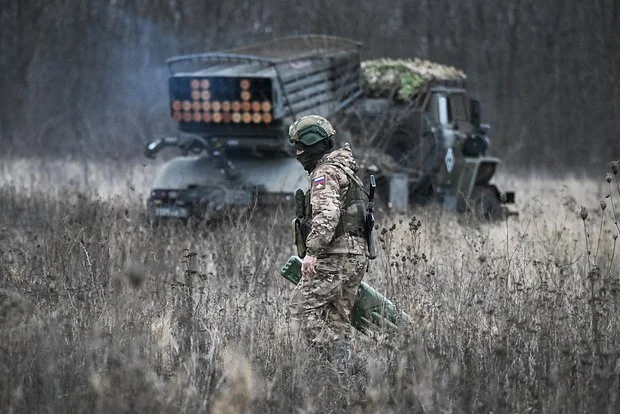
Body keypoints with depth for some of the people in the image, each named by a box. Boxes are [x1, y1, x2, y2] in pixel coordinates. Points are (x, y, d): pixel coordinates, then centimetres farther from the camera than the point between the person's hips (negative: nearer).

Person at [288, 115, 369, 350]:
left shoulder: (325, 172, -9)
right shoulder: (344, 169, 23)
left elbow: (327, 213, -25)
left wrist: (312, 251, -29)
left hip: (336, 255, -10)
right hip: (358, 255, 10)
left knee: (304, 306, -8)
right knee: (338, 317, 11)